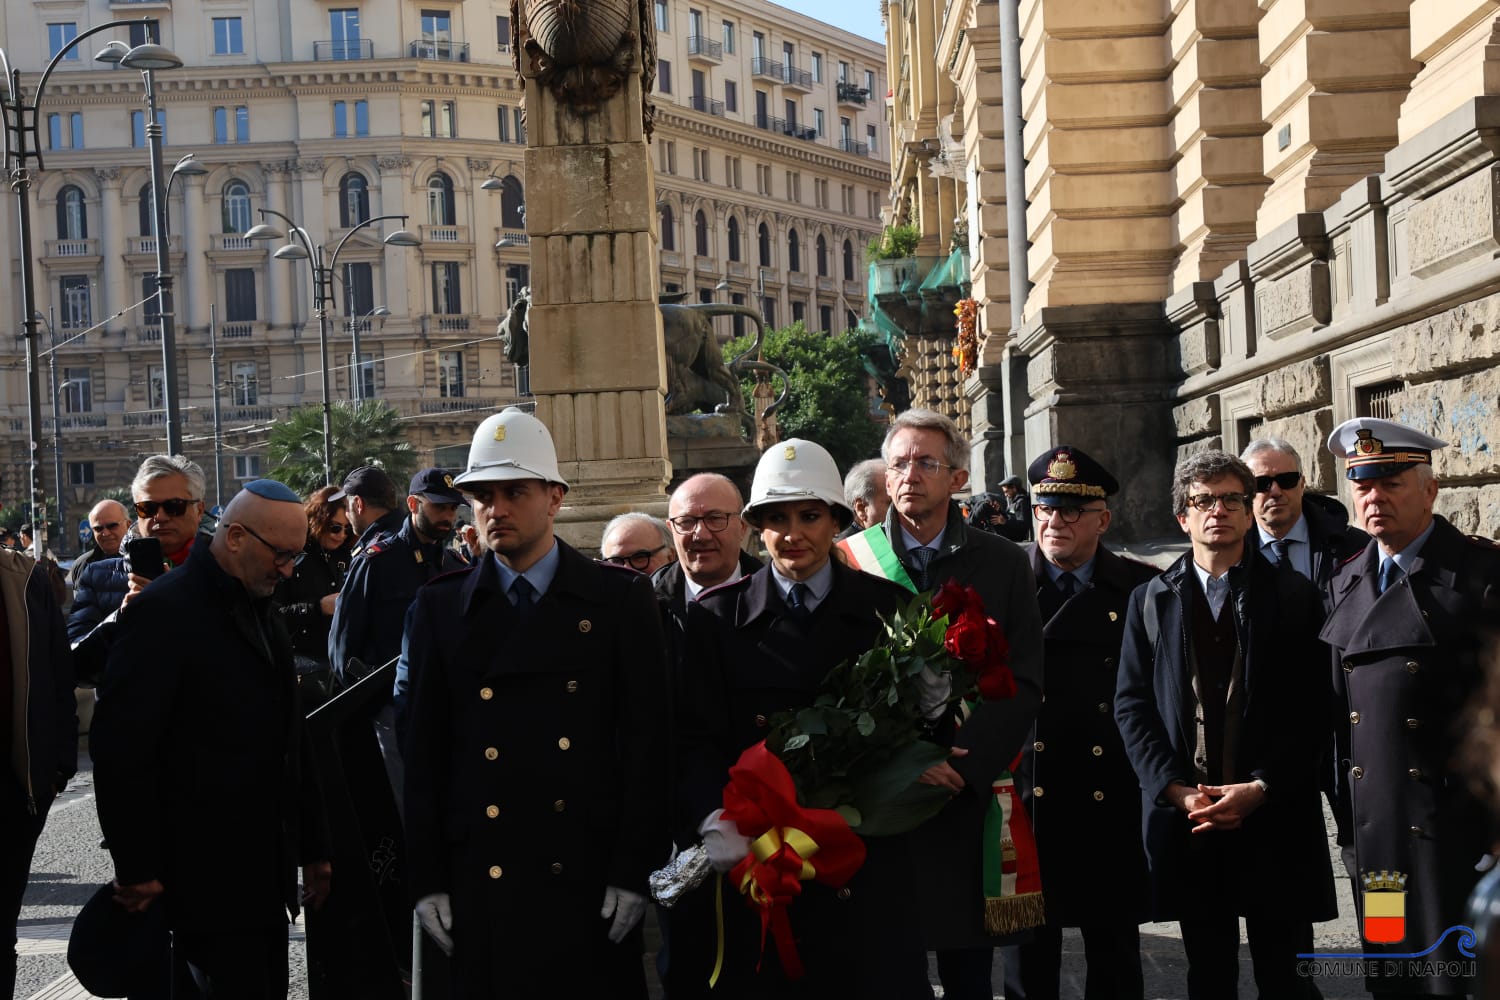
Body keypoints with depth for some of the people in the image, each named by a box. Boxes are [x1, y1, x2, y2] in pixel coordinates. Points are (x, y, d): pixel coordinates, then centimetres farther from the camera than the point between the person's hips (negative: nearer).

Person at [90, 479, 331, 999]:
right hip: (207, 874, -8)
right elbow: (120, 747, -17)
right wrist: (136, 869, -16)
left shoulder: (260, 606, 14)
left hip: (264, 873, 8)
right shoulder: (166, 609, -13)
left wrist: (312, 847, 18)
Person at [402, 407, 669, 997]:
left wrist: (634, 871, -6)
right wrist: (426, 880, 0)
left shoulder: (620, 600, 2)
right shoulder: (440, 607, 6)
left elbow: (645, 742, 0)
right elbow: (421, 749, 5)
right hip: (478, 881, 1)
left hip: (588, 878, -1)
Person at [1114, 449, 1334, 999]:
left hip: (1274, 817, -2)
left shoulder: (1294, 596, 4)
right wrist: (1177, 789, -7)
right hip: (1186, 818, 2)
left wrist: (1261, 788, -12)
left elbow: (1312, 706, -2)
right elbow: (1132, 705, 5)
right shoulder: (1150, 601, 10)